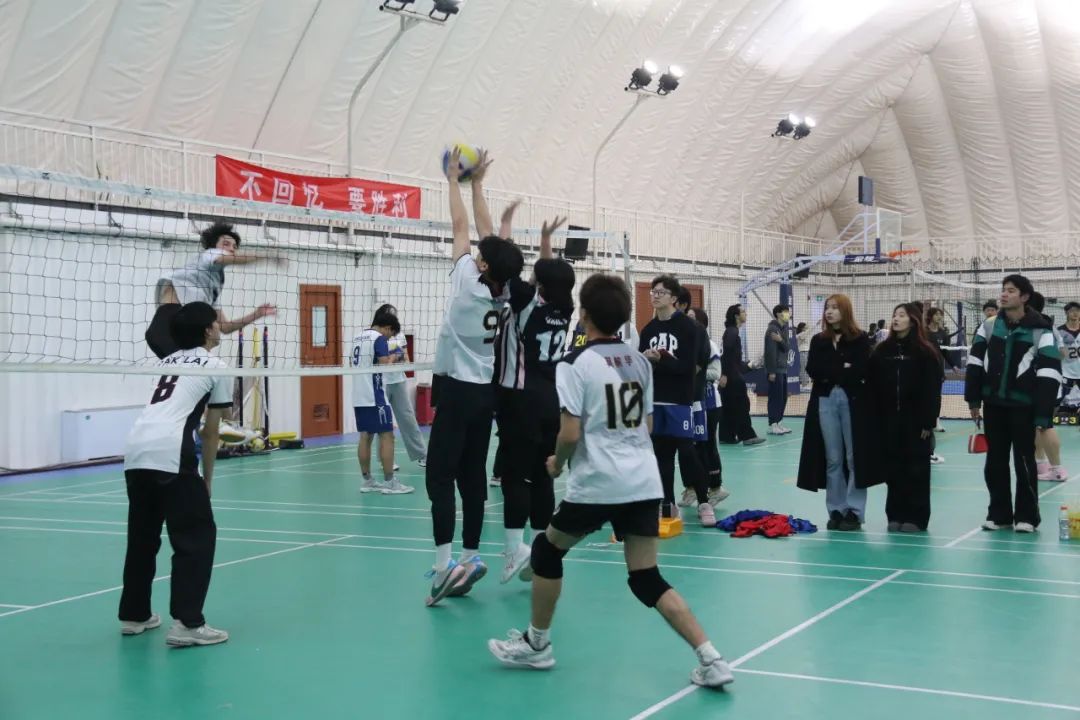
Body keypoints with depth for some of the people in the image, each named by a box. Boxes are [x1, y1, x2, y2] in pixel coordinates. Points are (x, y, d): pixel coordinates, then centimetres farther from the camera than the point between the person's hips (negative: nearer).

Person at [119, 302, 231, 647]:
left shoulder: (167, 361, 27)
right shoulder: (216, 367, 9)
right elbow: (210, 433, 10)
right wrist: (207, 479, 18)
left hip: (135, 450, 7)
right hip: (170, 452, -7)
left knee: (143, 535, 20)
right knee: (197, 535, 0)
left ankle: (134, 615, 29)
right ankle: (186, 623, -7)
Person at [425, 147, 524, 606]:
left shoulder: (468, 283, -13)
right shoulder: (503, 291, 2)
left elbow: (461, 227, -3)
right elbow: (487, 233, 12)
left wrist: (454, 180, 9)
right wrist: (477, 184, 20)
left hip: (456, 391, -7)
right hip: (485, 391, 7)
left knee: (440, 475, -9)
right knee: (473, 476, 8)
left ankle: (445, 562, -19)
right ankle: (469, 558, 10)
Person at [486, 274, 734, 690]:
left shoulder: (575, 364, -8)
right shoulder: (640, 362, 12)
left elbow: (570, 433, -13)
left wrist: (557, 464, 6)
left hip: (597, 484, -6)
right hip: (643, 482, 6)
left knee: (547, 550, 18)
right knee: (647, 580, 8)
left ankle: (536, 644, 27)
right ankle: (711, 660, -3)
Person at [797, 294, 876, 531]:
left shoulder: (860, 339, 1)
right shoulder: (818, 341, 11)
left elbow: (861, 371, -11)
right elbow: (812, 370, -2)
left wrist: (830, 373, -9)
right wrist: (843, 369, -11)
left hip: (853, 402, -3)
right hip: (825, 401, 3)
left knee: (854, 457, -1)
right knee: (832, 459, 6)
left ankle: (854, 512, 4)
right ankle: (836, 510, 12)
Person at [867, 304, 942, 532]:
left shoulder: (925, 352, -3)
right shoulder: (881, 351, 7)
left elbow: (932, 390, -5)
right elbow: (872, 387, 6)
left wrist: (928, 422, -10)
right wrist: (874, 418, -1)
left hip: (915, 421, -3)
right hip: (887, 421, 3)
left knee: (916, 469, 2)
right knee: (893, 469, 7)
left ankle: (915, 517, 9)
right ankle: (895, 515, 16)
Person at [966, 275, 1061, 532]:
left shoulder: (1040, 331, -8)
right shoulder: (989, 326, 4)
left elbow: (1049, 375, -11)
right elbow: (975, 363, 8)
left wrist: (1043, 416, -15)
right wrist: (974, 400, 3)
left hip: (1023, 407, -4)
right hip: (994, 405, 4)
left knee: (1024, 462, 3)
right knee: (995, 462, 9)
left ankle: (1026, 516, 13)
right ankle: (999, 514, 20)